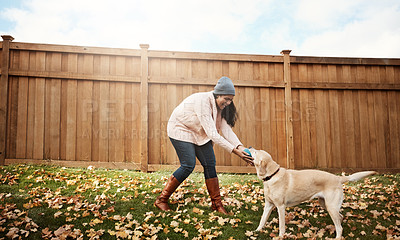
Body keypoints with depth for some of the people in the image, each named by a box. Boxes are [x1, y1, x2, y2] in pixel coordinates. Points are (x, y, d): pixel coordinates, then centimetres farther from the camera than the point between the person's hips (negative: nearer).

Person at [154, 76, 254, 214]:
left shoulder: (219, 106, -8)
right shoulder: (202, 101, -34)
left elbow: (226, 129, -13)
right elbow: (212, 134, -37)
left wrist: (240, 146, -28)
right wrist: (234, 150, -38)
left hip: (198, 133, 8)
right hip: (180, 129, -8)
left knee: (210, 164, -1)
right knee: (188, 165, -14)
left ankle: (217, 204, 9)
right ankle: (161, 200, 0)